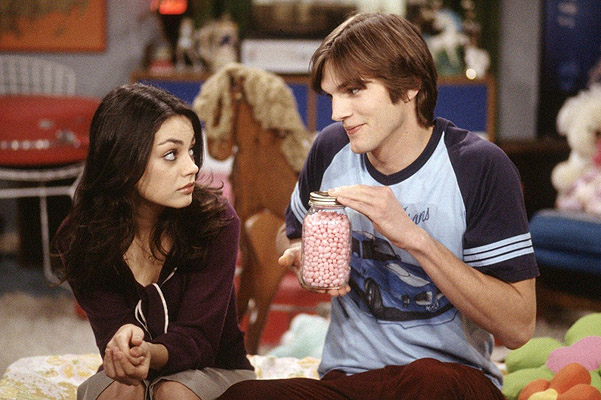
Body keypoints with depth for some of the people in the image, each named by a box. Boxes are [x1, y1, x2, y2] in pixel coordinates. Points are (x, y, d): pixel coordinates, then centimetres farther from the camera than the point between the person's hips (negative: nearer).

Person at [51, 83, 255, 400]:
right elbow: (112, 329, -15)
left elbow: (197, 339, -19)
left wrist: (150, 353, -43)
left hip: (214, 371, 0)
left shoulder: (216, 222, -19)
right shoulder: (78, 240, -14)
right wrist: (127, 341, -42)